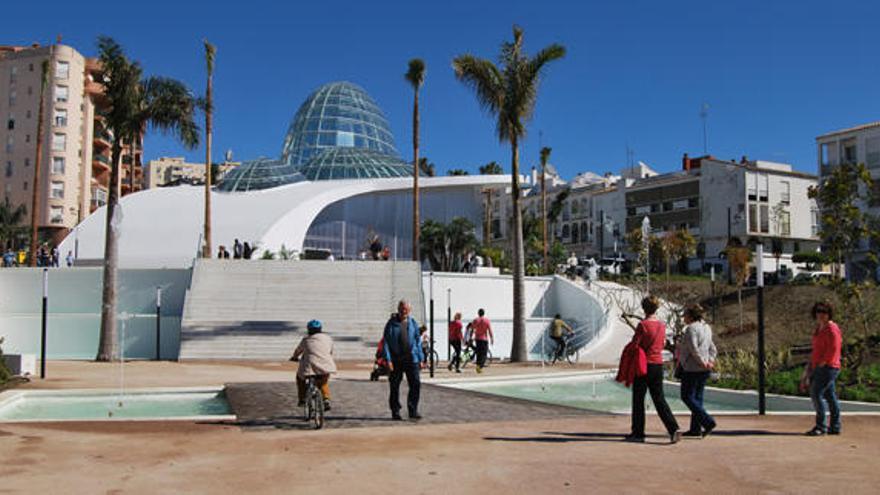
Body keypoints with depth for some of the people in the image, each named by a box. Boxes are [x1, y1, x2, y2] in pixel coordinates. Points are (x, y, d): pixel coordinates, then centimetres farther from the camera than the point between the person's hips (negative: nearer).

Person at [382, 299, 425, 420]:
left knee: (416, 384, -5)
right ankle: (395, 412, 17)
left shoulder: (413, 323, 9)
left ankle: (413, 411, 4)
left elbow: (418, 341, 14)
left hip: (411, 359, 2)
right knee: (394, 386, 5)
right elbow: (386, 341, -4)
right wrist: (388, 359, -12)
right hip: (396, 359, -2)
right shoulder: (392, 323, -1)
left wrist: (420, 358, 9)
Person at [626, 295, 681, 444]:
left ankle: (638, 433, 12)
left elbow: (634, 345, -11)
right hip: (658, 365, 5)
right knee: (659, 399, 9)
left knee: (638, 399, 6)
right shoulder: (662, 325, 5)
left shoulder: (642, 324, -13)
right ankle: (674, 429, -5)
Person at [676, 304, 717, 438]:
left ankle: (708, 421, -11)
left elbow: (693, 349, -22)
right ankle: (696, 428, 13)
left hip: (692, 368, -9)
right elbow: (713, 349, 16)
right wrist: (710, 361, 3)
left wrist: (703, 363, -15)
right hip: (703, 370, 9)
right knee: (697, 397, 11)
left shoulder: (691, 328, -14)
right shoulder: (706, 328, 15)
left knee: (687, 397, -2)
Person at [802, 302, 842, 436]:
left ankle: (821, 426, -8)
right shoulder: (819, 328, 16)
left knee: (816, 394, -13)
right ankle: (835, 427, 16)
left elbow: (833, 350, -19)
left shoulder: (832, 329, -13)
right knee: (830, 396, 11)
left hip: (828, 368, -9)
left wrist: (821, 364, -15)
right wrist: (810, 367, 16)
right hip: (819, 368, 9)